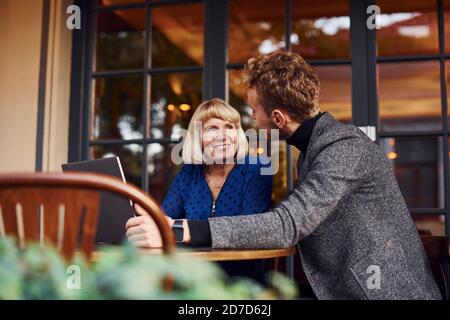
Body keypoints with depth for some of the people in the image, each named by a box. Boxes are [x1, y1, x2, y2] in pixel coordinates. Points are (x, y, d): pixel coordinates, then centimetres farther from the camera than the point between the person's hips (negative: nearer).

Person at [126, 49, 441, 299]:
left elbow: (288, 225, -29)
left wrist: (180, 231, -32)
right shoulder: (317, 144, 11)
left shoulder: (343, 146, -19)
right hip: (348, 288, 8)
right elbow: (298, 218, 12)